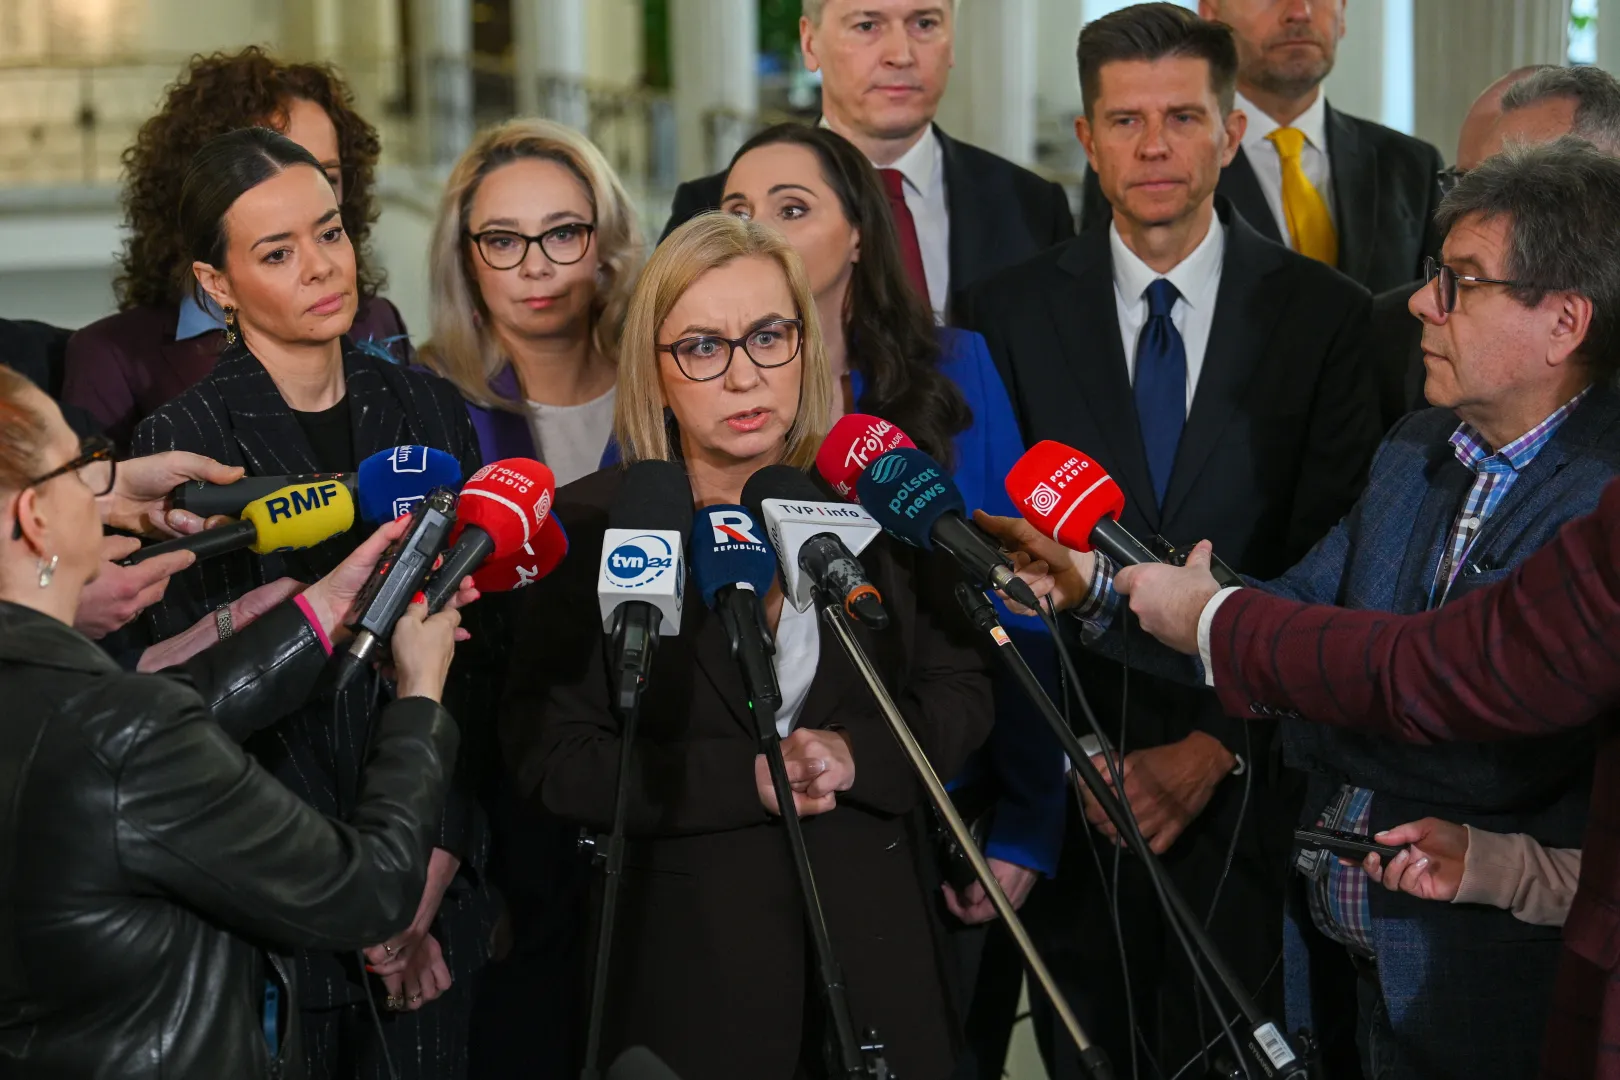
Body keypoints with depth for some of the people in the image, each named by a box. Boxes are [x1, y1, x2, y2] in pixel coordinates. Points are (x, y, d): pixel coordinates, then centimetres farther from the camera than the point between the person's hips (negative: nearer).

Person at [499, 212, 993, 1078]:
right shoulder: (593, 524, -6)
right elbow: (548, 754, -10)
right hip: (686, 950, -2)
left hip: (872, 934, 3)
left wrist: (855, 755, -16)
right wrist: (745, 778, -18)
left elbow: (959, 695, 3)